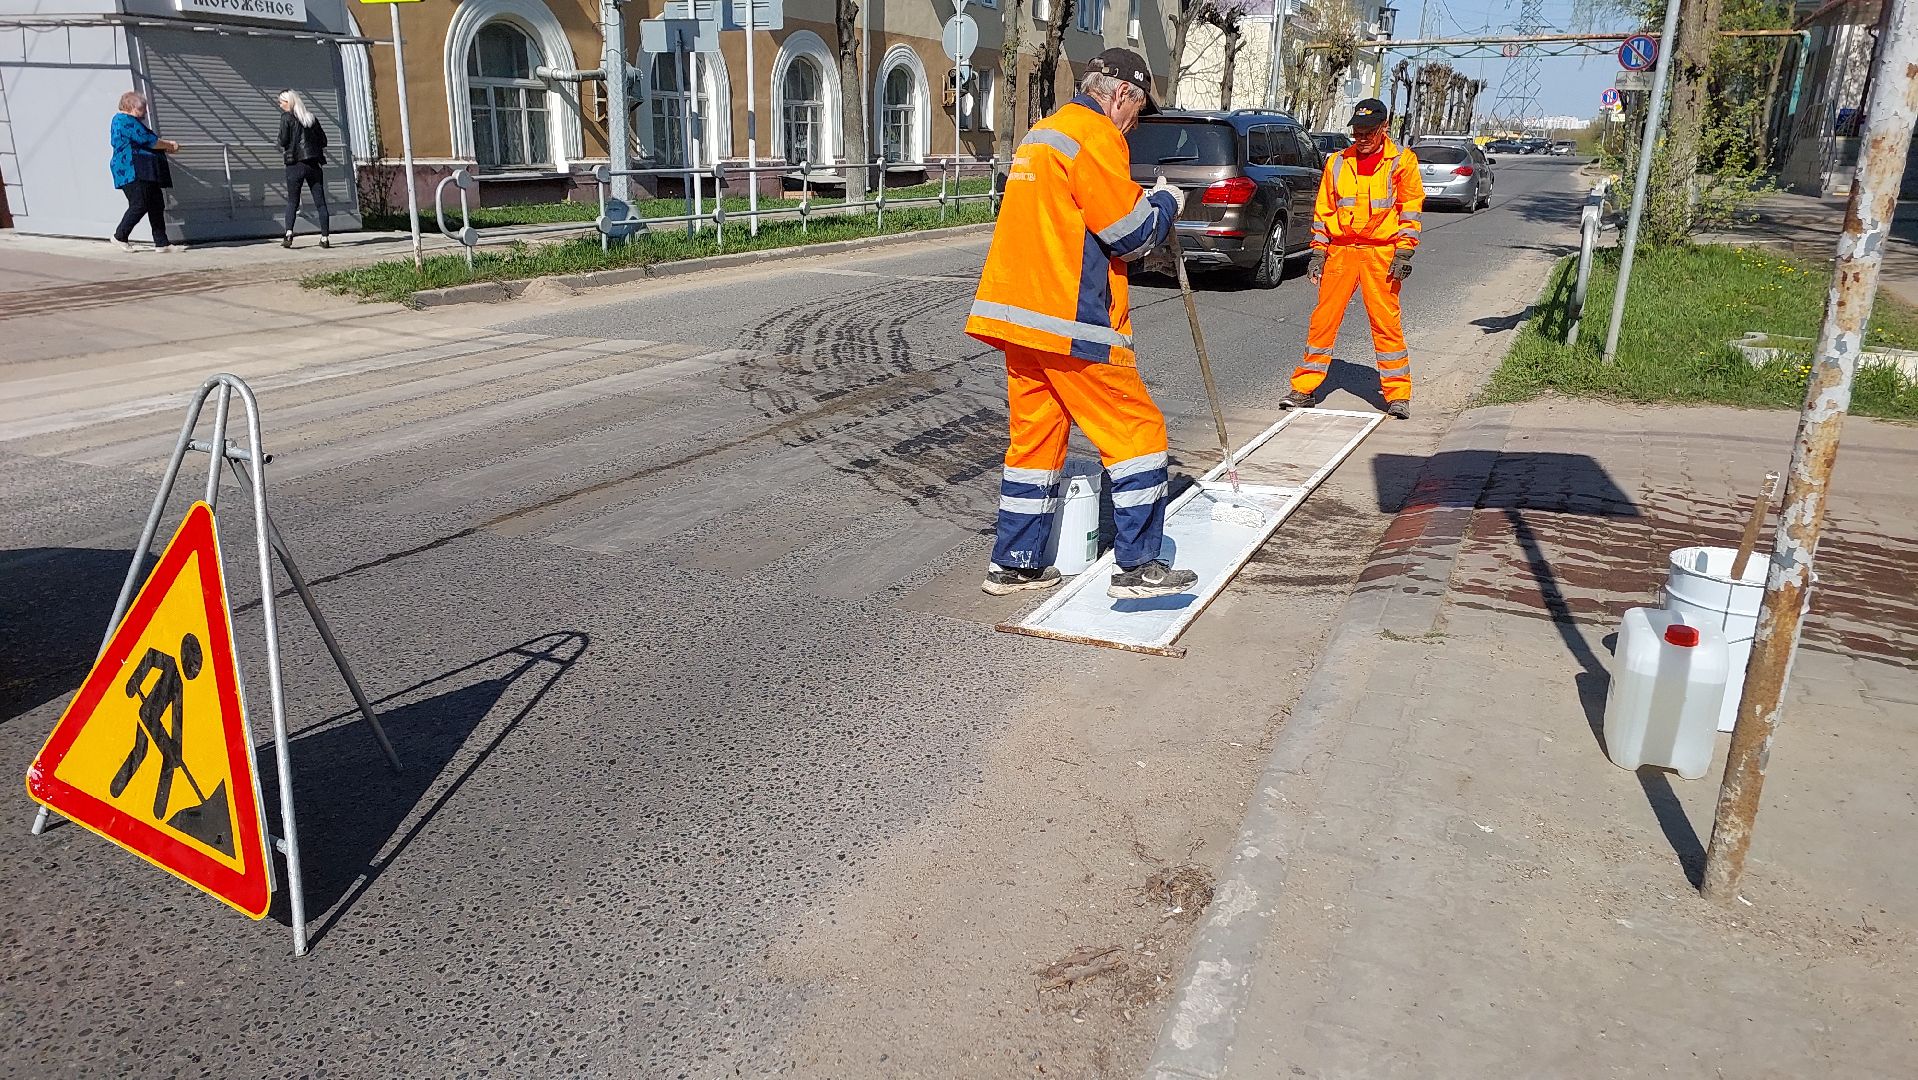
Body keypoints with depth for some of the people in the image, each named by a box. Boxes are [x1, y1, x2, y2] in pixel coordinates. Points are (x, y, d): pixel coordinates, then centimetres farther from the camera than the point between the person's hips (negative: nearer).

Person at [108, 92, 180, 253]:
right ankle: (120, 236, 0)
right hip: (133, 172, -11)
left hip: (144, 173, 11)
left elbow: (144, 143, 24)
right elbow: (148, 140, -14)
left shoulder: (130, 120, 24)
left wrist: (166, 145, 11)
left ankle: (162, 243, 5)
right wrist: (170, 145, -1)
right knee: (140, 205, -12)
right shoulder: (125, 120, -9)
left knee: (156, 205, 6)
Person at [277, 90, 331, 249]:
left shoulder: (286, 117, -2)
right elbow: (323, 139, 9)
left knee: (292, 201, 3)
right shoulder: (311, 117, 11)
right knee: (320, 201, 2)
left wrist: (283, 149, 12)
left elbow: (283, 140, -8)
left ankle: (289, 233, -13)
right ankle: (325, 237, -2)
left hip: (295, 163, -3)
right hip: (314, 163, 3)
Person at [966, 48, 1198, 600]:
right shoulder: (1096, 136, -10)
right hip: (1071, 321, -9)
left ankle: (1014, 563, 18)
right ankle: (1138, 566, 2)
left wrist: (1142, 202, 16)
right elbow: (1129, 234, -11)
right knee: (1137, 430, 0)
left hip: (1019, 313, 9)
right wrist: (1165, 202, 7)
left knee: (1035, 436, 15)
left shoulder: (1042, 134, 20)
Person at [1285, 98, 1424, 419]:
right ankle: (1304, 388, 9)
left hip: (1381, 253, -3)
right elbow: (1324, 209, 14)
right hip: (1340, 250, 3)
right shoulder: (1338, 162, 11)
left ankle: (1398, 395, 4)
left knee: (1386, 321, -4)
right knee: (1324, 318, 2)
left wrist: (1404, 253, -7)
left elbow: (1411, 207, 1)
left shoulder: (1402, 160, 2)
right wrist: (1318, 252, 7)